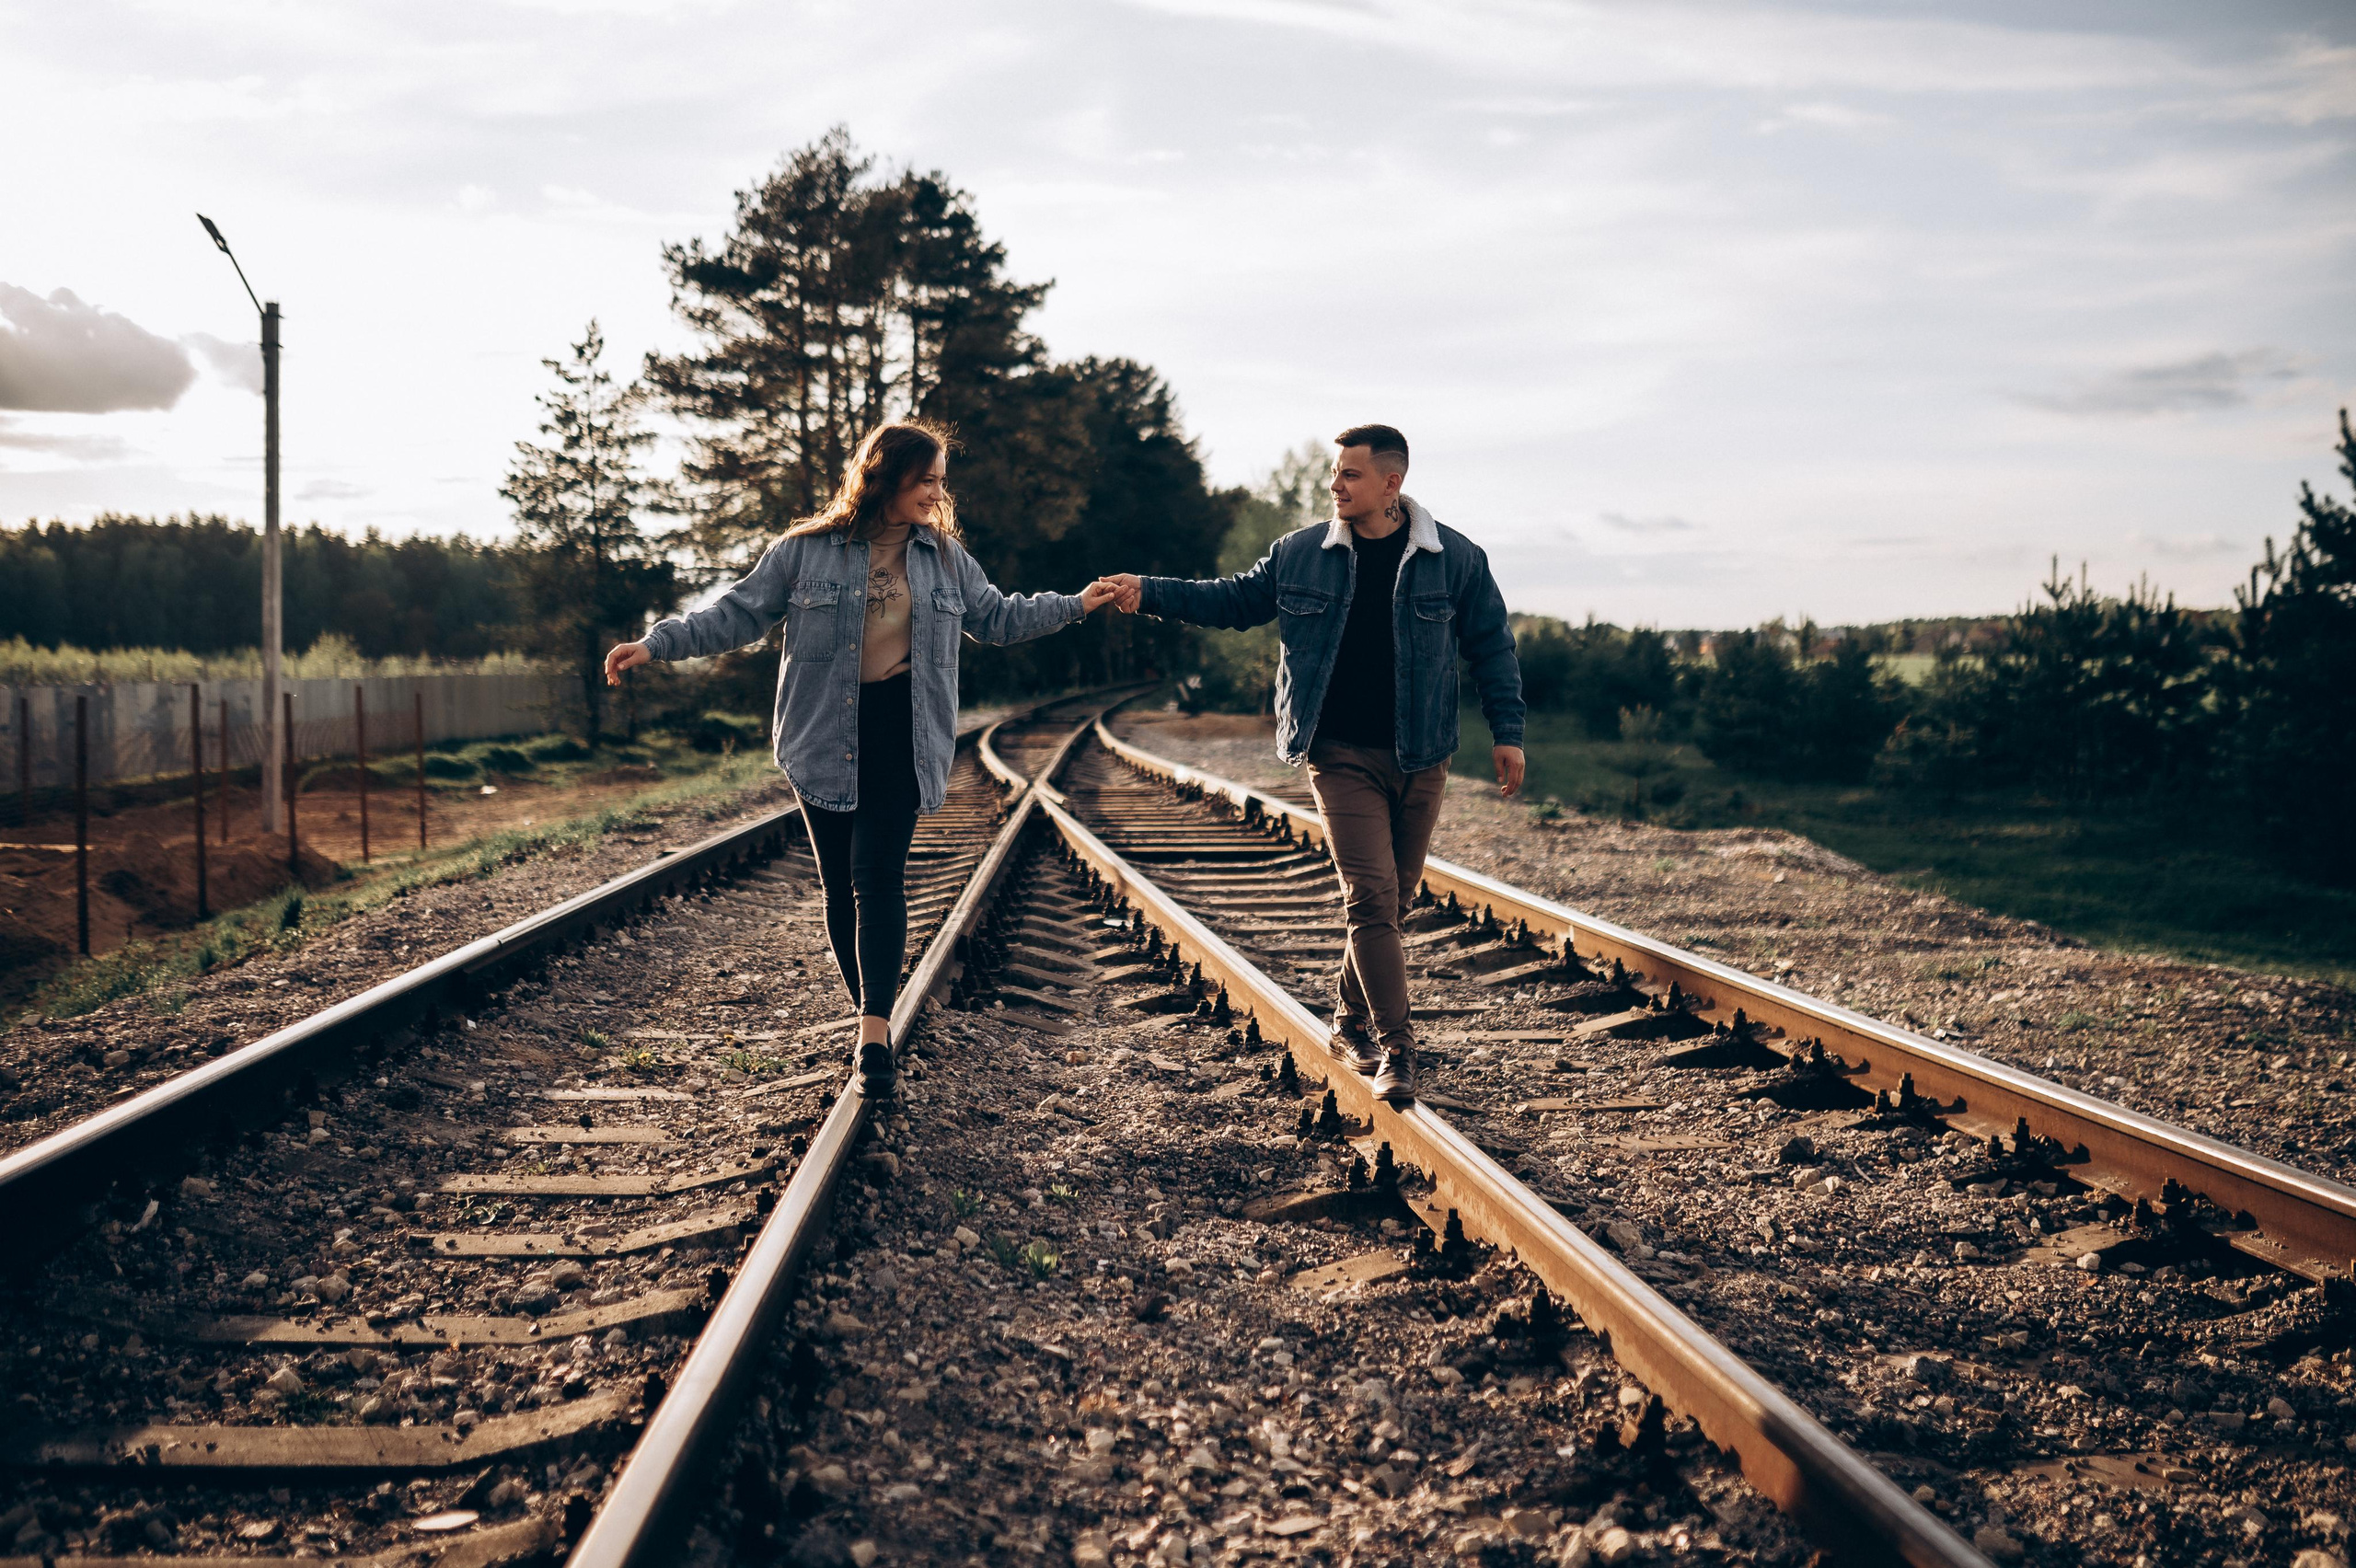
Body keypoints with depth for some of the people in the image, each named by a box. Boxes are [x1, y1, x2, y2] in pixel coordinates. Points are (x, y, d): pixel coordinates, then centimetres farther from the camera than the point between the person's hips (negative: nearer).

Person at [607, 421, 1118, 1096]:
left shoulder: (946, 556, 9)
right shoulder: (807, 550, -1)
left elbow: (996, 617, 21)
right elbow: (739, 613, 1)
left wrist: (1075, 605, 16)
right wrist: (658, 642, -9)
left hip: (902, 735, 0)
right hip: (825, 736, 0)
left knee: (878, 875, -12)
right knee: (840, 882, 4)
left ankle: (874, 1034, -15)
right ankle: (872, 1017, 18)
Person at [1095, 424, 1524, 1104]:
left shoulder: (1455, 559, -1)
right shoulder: (1300, 555, 1)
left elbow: (1491, 646, 7)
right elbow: (1233, 599, 11)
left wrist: (1507, 732, 3)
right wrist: (1150, 593, 1)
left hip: (1420, 758, 1)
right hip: (1342, 755, -1)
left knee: (1394, 898, 11)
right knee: (1370, 895, -12)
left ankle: (1352, 1023, 31)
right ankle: (1395, 1049, -9)